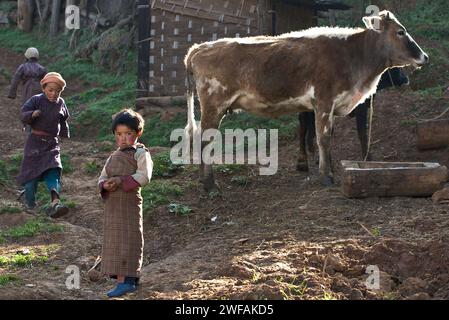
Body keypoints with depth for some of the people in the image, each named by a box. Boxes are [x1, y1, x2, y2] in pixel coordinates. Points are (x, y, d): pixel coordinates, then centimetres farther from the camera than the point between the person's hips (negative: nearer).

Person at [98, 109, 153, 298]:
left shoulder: (140, 153, -3)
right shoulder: (113, 157, 19)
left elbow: (144, 176, -17)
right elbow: (102, 178, 15)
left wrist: (121, 180, -21)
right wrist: (105, 185, -8)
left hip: (129, 202, -7)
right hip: (112, 204, 7)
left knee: (128, 239, -8)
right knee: (113, 240, 7)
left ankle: (127, 280, -10)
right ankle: (123, 278, 13)